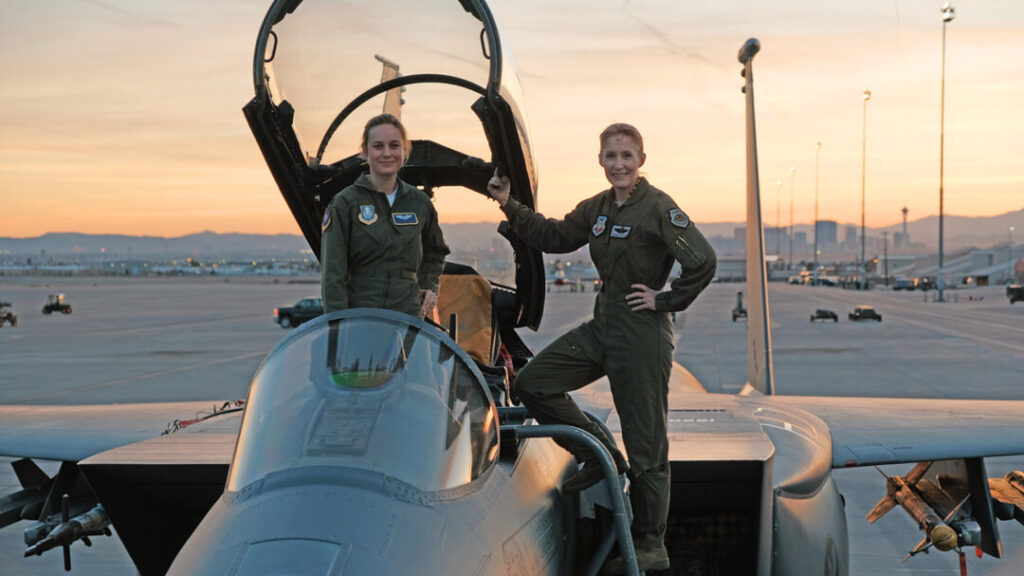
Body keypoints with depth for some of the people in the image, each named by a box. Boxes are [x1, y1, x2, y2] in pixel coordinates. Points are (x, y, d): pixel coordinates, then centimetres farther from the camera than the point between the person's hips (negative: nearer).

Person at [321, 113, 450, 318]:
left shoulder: (419, 202, 11)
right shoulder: (345, 203, -1)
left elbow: (435, 252, 30)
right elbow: (333, 275, -5)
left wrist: (429, 286, 14)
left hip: (409, 316, 3)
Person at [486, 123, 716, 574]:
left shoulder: (658, 208, -13)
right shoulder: (597, 208, 10)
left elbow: (703, 262, -20)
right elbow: (553, 237, 21)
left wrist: (665, 300, -13)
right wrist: (509, 206, 12)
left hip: (642, 335, -8)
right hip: (602, 327, 8)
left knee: (646, 444, 1)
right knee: (532, 382, 4)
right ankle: (599, 455, 16)